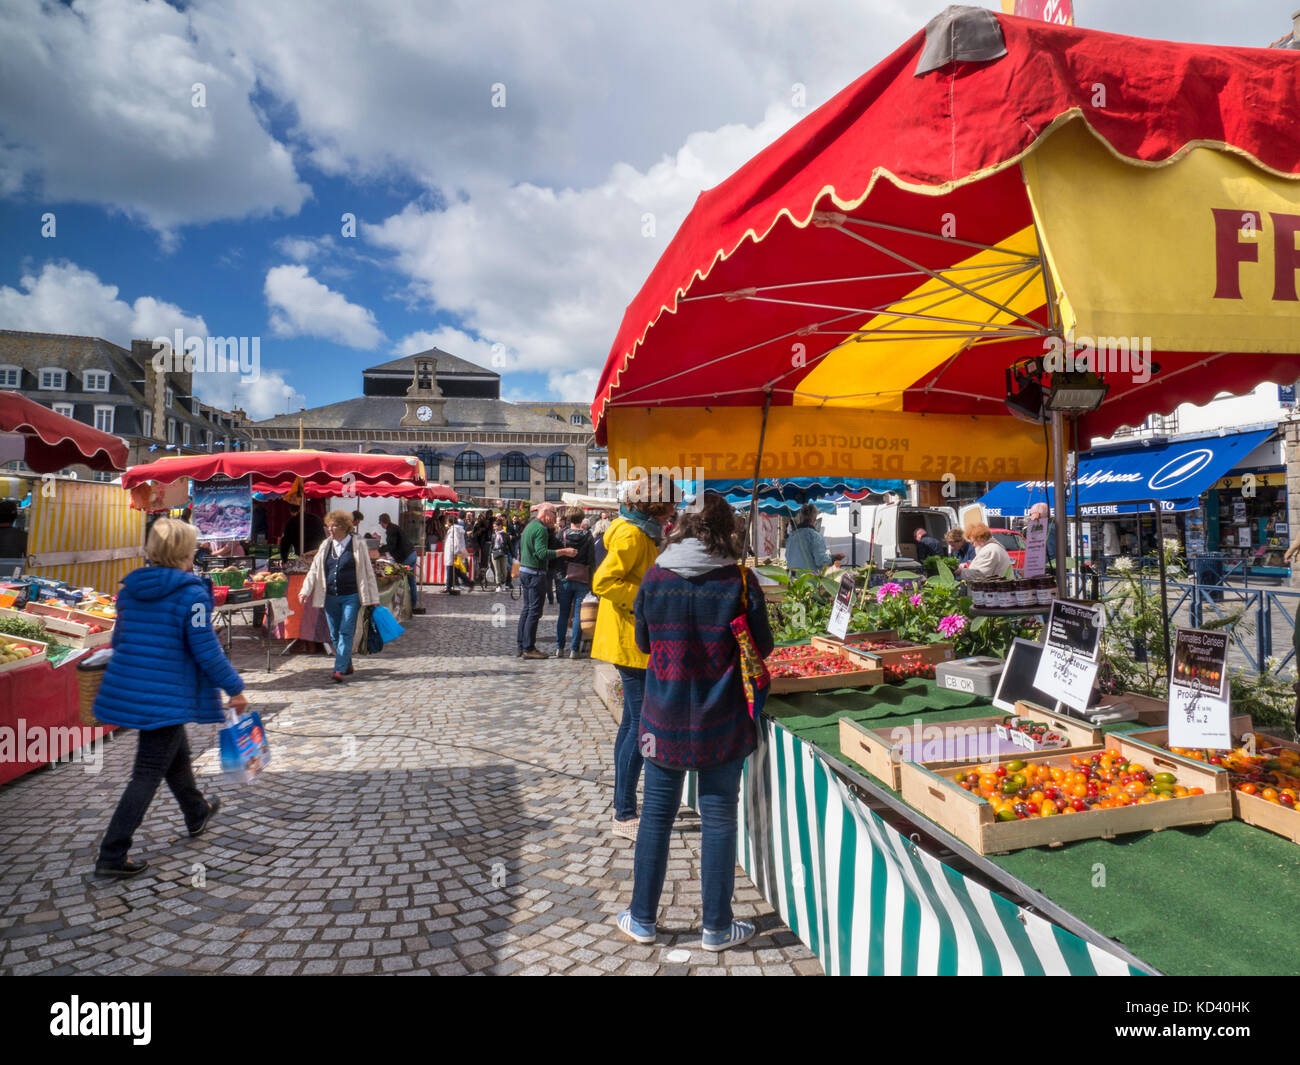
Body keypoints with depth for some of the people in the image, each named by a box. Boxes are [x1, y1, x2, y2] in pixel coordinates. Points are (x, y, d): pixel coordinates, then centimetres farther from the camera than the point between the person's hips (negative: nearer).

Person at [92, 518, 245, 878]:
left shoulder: (130, 588, 5)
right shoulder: (190, 593, -17)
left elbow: (120, 638, 15)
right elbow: (206, 650, -16)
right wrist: (235, 688, -6)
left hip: (128, 688, 8)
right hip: (166, 698, -8)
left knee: (176, 753, 26)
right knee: (148, 774, 2)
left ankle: (197, 814, 46)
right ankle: (112, 855, 5)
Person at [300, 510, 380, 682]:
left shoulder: (358, 544, -1)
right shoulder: (326, 546, 11)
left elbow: (367, 571, 1)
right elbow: (315, 569, 12)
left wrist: (371, 598, -1)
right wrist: (305, 590, 0)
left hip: (351, 597, -5)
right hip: (330, 597, 5)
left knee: (345, 633, -10)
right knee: (334, 635, 8)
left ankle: (339, 670, -10)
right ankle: (347, 666, 23)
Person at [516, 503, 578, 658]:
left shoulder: (530, 526, 16)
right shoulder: (540, 529, -15)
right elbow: (542, 552, -25)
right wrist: (564, 551, -25)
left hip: (525, 571, 10)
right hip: (535, 573, -10)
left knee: (526, 609, 14)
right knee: (535, 611, -5)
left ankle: (521, 645, 18)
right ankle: (528, 648, -3)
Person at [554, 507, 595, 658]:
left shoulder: (563, 535, -1)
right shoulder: (588, 537, -3)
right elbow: (592, 561, -3)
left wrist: (557, 581, 8)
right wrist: (591, 583, 4)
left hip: (565, 579, 1)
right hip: (582, 580, -1)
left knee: (563, 613, 8)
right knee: (578, 615, 3)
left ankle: (559, 648, 9)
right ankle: (575, 649, 3)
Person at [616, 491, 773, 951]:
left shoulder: (655, 576, -6)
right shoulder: (740, 581, -12)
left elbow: (644, 642, 5)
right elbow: (762, 647, -2)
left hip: (664, 718, 2)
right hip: (722, 722, -1)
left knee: (656, 814, 15)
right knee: (718, 818, 11)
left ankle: (642, 919, 28)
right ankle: (717, 927, 24)